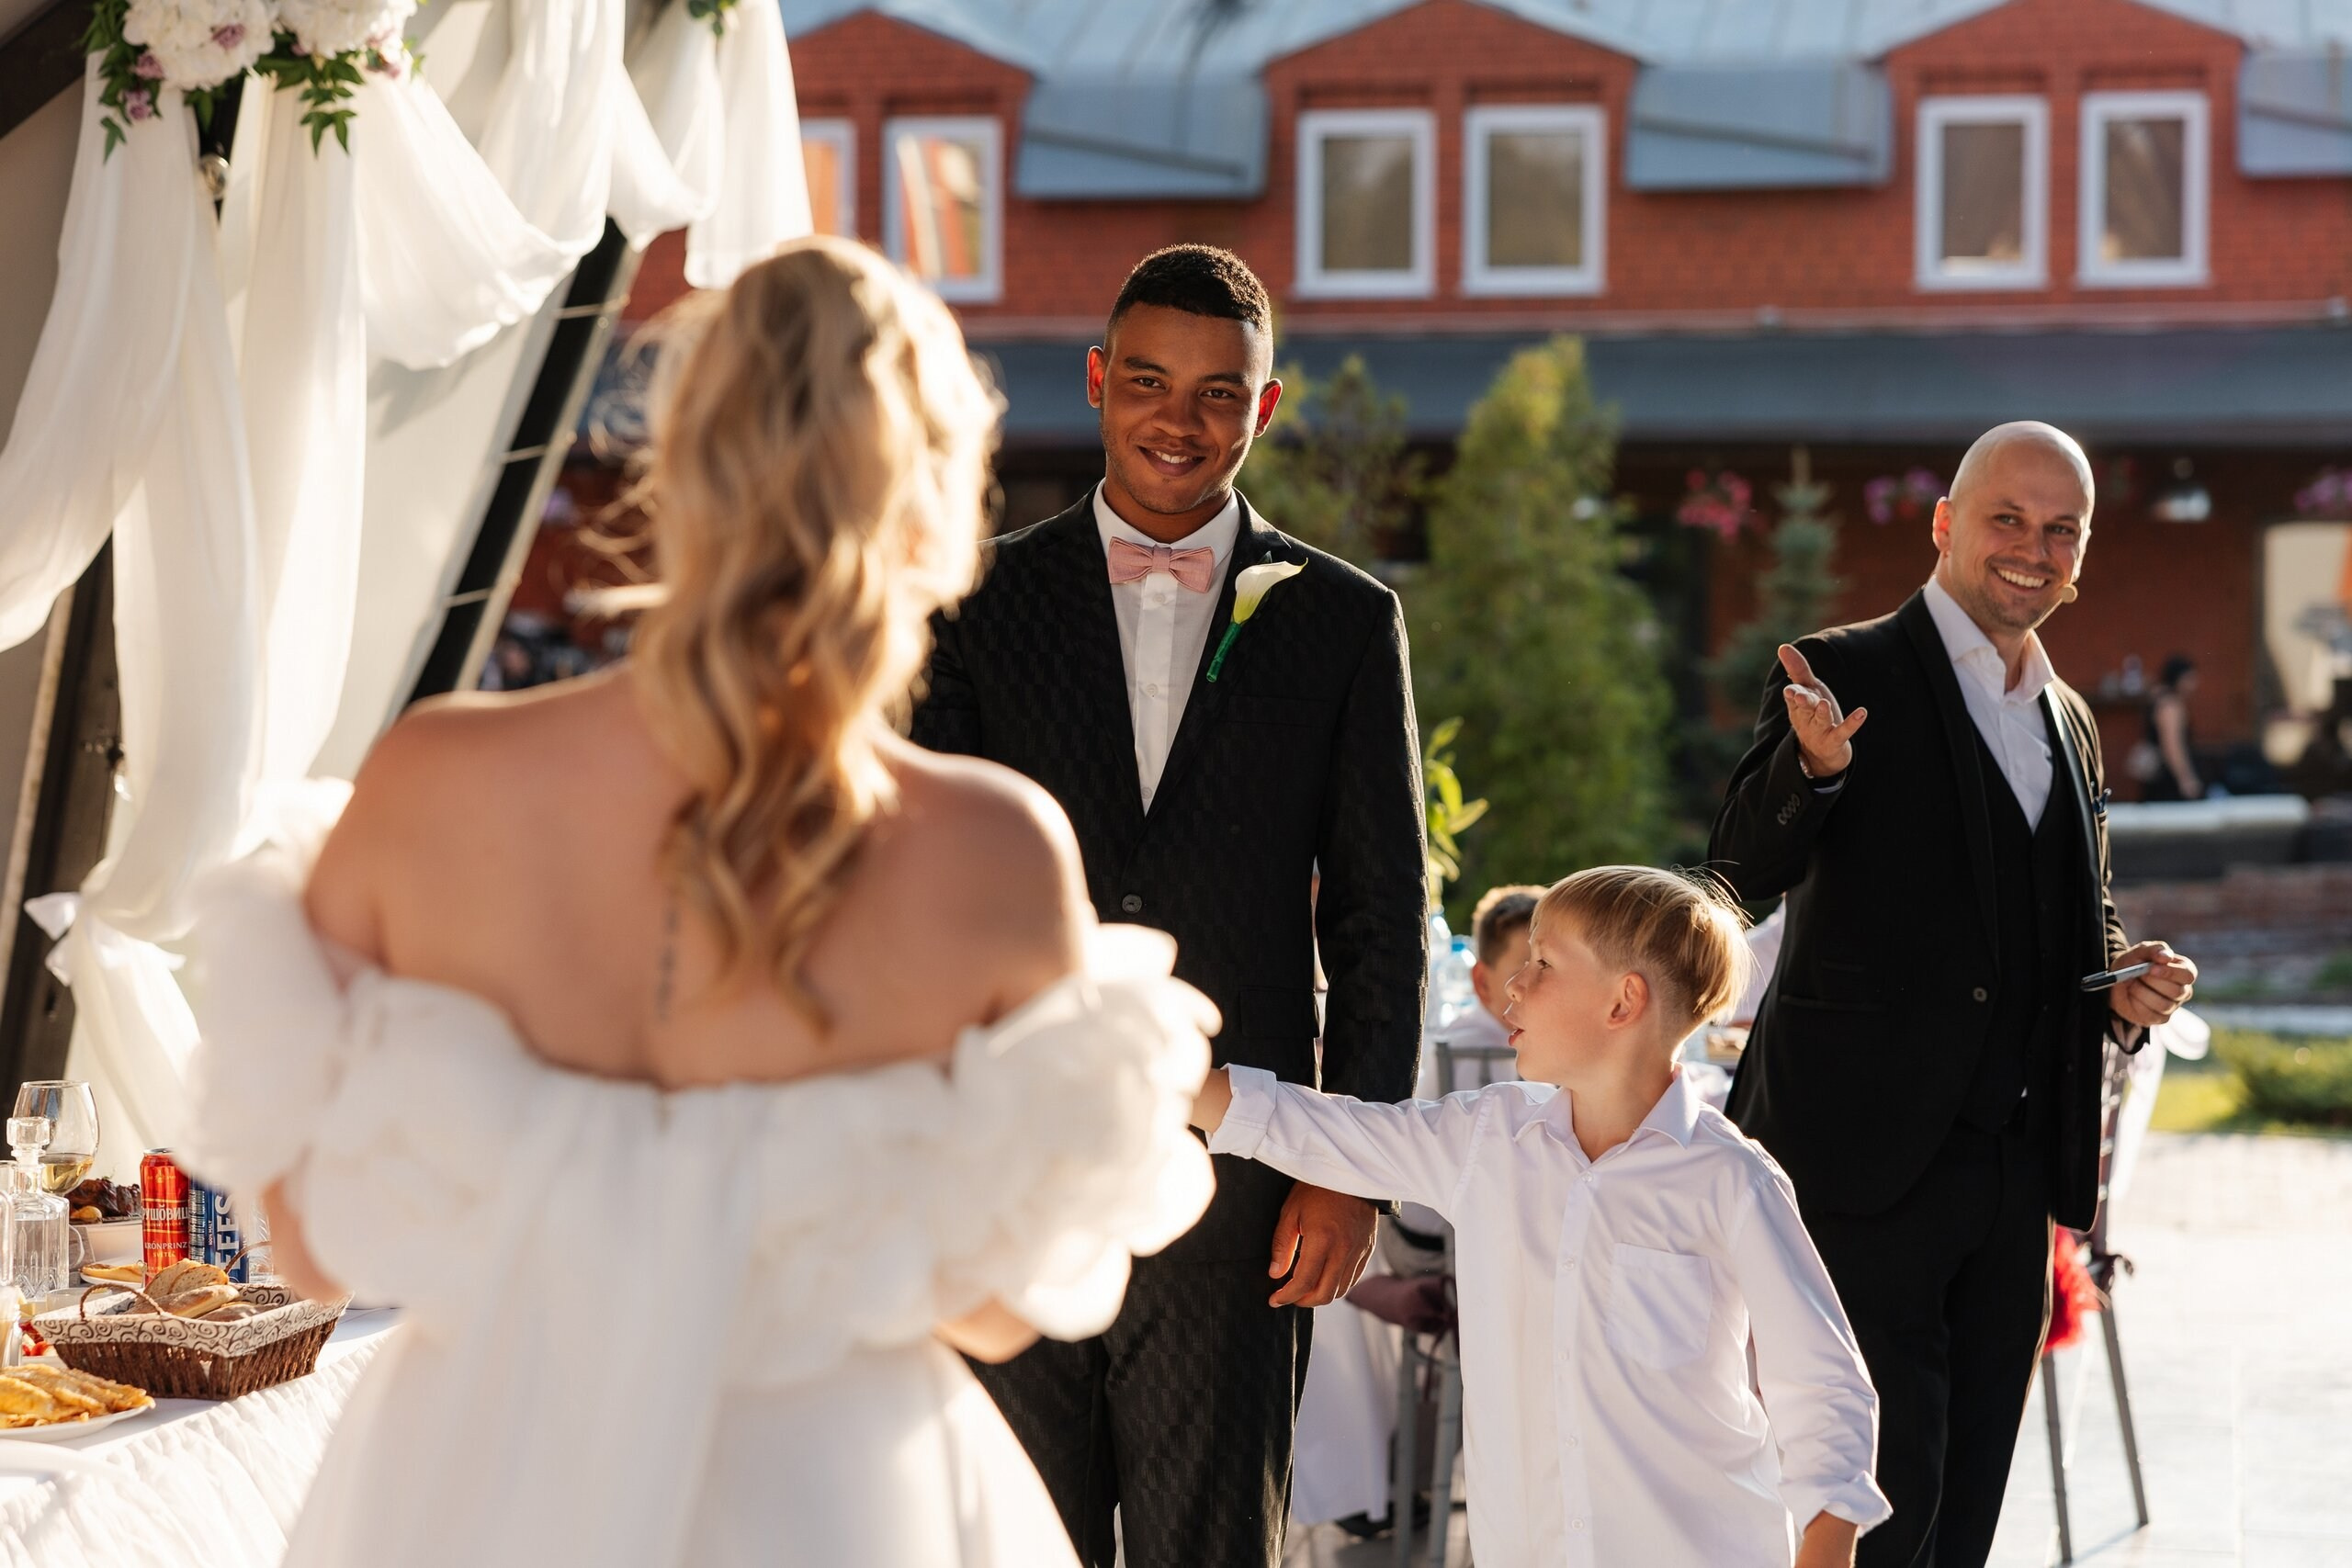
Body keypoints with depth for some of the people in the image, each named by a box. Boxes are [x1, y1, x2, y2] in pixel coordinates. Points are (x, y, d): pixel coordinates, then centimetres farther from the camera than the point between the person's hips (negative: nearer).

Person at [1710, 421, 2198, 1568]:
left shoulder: (2068, 722, 16)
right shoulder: (1843, 677, -5)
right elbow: (1745, 867, -18)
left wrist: (2123, 981, 3)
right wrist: (1814, 769, -39)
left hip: (2014, 1168, 7)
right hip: (1869, 1160, -7)